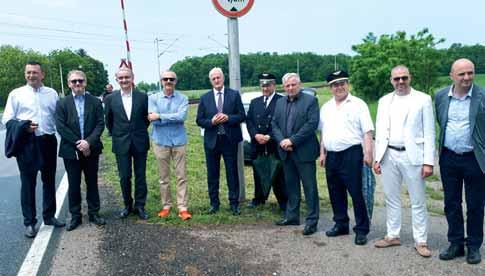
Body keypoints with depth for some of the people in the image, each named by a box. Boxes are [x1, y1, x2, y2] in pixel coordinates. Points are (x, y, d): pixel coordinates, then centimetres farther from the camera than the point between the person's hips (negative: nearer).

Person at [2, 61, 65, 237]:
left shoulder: (52, 93, 8)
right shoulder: (16, 94, 2)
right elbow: (7, 119, 0)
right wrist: (24, 126, -16)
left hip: (48, 141, 3)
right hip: (27, 143, -2)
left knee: (49, 181, 12)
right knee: (28, 183, 3)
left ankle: (49, 216, 27)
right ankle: (29, 222, 13)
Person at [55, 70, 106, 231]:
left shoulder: (95, 102, 3)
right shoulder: (62, 103, 2)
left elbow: (100, 124, -4)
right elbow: (60, 127, -5)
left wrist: (89, 142, -17)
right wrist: (78, 144, -14)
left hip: (91, 150, 1)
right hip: (71, 151, 0)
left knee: (92, 183, 10)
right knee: (74, 185, 7)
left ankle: (94, 213, 22)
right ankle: (75, 216, 18)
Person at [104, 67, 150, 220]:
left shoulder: (143, 97, -3)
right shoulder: (110, 98, -1)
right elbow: (108, 121, 10)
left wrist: (140, 132, 9)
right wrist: (116, 135, 10)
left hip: (140, 143, 0)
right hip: (121, 144, 0)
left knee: (140, 176, 7)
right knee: (124, 177, 6)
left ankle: (140, 206, 19)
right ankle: (127, 205, 23)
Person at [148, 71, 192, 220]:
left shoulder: (183, 98, 1)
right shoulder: (153, 98, 1)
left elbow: (182, 116, -17)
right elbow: (154, 121, -10)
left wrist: (160, 116, -14)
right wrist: (174, 118, -12)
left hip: (179, 141, 0)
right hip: (161, 142, 1)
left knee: (181, 176, 1)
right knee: (164, 177, 9)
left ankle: (182, 208, 6)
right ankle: (166, 206, 21)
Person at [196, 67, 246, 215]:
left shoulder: (234, 95, 2)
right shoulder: (204, 98, 6)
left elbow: (242, 116, -1)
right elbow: (199, 120, 4)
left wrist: (228, 118, -17)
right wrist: (211, 121, -14)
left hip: (230, 140, -1)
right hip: (211, 141, 2)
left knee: (232, 173, 4)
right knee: (212, 174, 8)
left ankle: (234, 203, 15)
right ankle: (214, 203, 21)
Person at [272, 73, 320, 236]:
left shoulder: (310, 100, -5)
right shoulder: (280, 102, 13)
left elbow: (312, 124, -14)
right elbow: (274, 124, 10)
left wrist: (292, 140, -16)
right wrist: (281, 141, -8)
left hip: (304, 152, -5)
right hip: (286, 152, 6)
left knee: (309, 187, 1)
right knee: (291, 186, 15)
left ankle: (312, 221, 9)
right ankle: (292, 216, 26)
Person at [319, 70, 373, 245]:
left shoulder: (358, 104, -2)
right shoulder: (326, 108, 15)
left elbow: (367, 132, -8)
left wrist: (368, 153, -16)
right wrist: (322, 153, 13)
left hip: (351, 154, -6)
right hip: (332, 156, 6)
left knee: (356, 193, -3)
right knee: (336, 193, 13)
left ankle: (361, 229, 9)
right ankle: (341, 224, 28)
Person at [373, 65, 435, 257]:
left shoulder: (423, 99, -1)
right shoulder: (384, 101, 10)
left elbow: (429, 133, -3)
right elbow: (380, 131, 11)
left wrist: (429, 162, -9)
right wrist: (377, 158, 6)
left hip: (412, 156, -3)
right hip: (389, 155, 4)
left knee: (418, 202, 4)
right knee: (391, 199, 13)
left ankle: (420, 241, 16)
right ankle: (393, 236, 26)